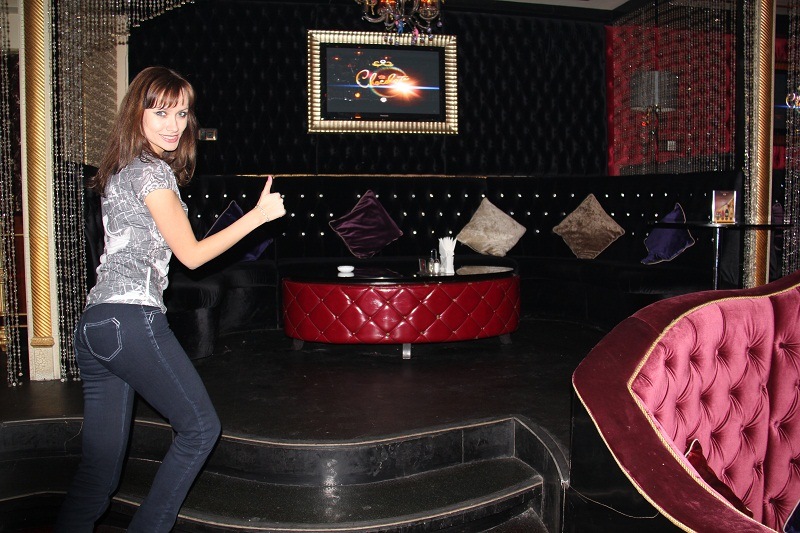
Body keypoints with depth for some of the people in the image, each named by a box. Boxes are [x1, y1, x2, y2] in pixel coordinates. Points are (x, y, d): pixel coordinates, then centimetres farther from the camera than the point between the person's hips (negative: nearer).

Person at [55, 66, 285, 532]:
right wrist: (258, 215, -4)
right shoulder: (153, 171, -6)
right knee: (200, 426, 6)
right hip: (133, 320, -9)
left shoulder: (120, 170, 20)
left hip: (94, 325, 9)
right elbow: (191, 254, -5)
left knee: (99, 467, 11)